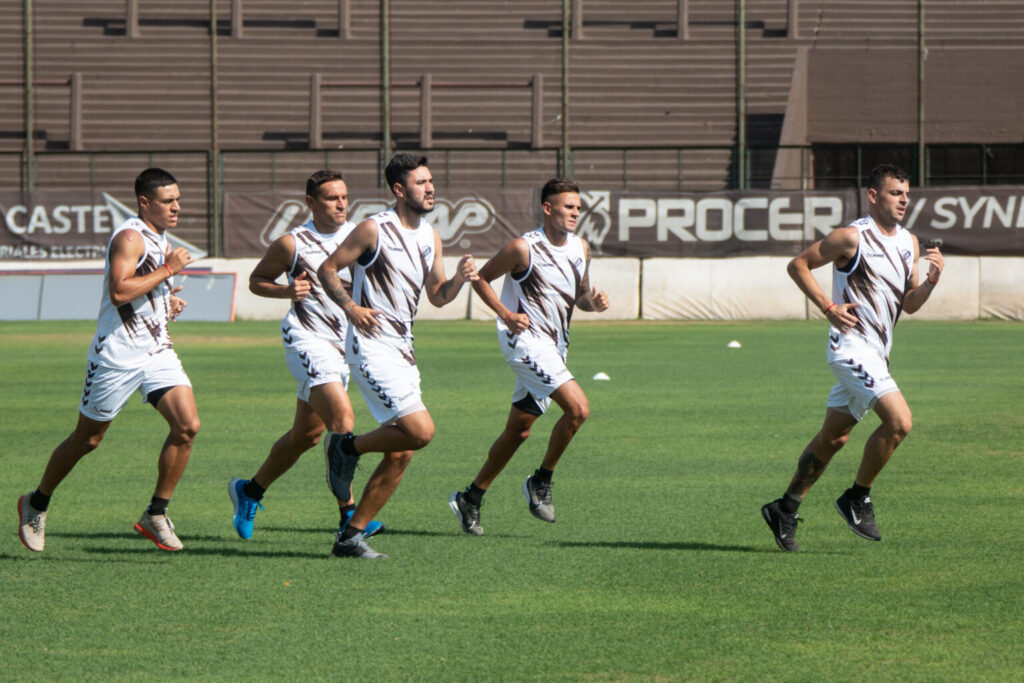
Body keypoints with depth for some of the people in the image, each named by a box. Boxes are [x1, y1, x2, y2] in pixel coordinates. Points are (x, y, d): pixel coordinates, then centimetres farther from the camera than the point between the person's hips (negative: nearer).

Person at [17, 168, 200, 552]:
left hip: (156, 351, 8)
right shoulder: (130, 237, -15)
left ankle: (156, 514, -2)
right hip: (116, 356, -8)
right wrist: (168, 270, -22)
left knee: (188, 425, -11)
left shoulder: (160, 238, 14)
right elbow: (119, 291, -28)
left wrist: (167, 300, 10)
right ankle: (36, 504, 27)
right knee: (88, 438, 6)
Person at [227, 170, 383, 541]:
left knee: (306, 434, 14)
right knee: (342, 419, -22)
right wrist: (287, 290, -13)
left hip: (345, 343, 6)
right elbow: (257, 280, 5)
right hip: (307, 339, -6)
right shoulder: (292, 243, -5)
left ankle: (249, 491, 33)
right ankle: (349, 513, -18)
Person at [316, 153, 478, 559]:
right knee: (420, 429, -21)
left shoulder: (430, 237, 13)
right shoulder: (375, 230, -9)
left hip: (403, 350, 8)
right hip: (372, 347, -8)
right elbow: (327, 269, -3)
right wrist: (350, 307, -16)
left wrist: (459, 279, -1)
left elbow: (437, 297, 19)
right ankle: (348, 447, 3)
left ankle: (351, 537, 11)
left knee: (400, 455, 4)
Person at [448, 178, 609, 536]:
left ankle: (471, 499, 22)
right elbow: (481, 279, -2)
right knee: (578, 408, -21)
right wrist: (507, 315, -14)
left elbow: (580, 297, 20)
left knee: (518, 430, 11)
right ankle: (541, 481, -5)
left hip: (553, 345, 8)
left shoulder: (580, 249, 9)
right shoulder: (524, 248, -11)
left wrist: (594, 302, -3)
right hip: (525, 338, -8)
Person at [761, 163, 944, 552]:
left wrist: (931, 281, -4)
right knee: (899, 420, -20)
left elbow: (909, 304, 15)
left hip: (876, 352, 8)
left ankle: (785, 509, 23)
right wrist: (829, 308, -13)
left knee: (834, 437, 13)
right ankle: (857, 498, -5)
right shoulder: (852, 238, -11)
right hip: (852, 344, -8)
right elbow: (798, 265, -5)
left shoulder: (909, 243, 12)